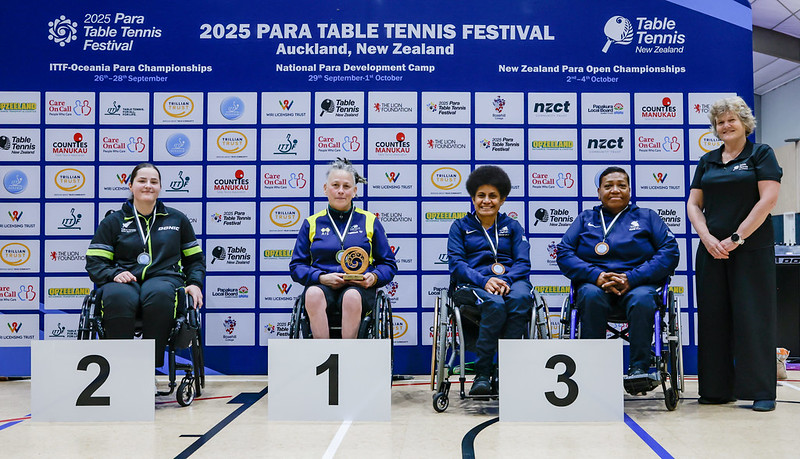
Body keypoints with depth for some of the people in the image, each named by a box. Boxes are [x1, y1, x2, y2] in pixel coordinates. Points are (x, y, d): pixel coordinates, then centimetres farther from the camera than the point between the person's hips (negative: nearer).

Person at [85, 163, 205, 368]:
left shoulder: (177, 219, 22)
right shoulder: (113, 222, 19)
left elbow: (195, 258, 26)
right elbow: (94, 262, 13)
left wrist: (195, 283, 6)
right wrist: (114, 274, -9)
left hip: (163, 277, 0)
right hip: (124, 281, 0)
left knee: (160, 295, -40)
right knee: (117, 298, -39)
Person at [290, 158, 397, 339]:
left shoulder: (370, 221, 15)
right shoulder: (311, 224, 16)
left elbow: (388, 264, 16)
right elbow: (296, 266, 12)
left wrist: (374, 277, -7)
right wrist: (321, 277, -7)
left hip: (359, 287, 0)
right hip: (322, 285, 1)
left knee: (352, 296, -37)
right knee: (313, 294, -36)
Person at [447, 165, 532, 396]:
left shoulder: (512, 226, 22)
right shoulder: (460, 226, 17)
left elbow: (523, 262, 9)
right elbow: (456, 263, 3)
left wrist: (505, 280, -14)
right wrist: (484, 281, -16)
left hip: (511, 280, 2)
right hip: (473, 283, -2)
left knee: (519, 298, -36)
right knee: (495, 304, -37)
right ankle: (482, 375, -30)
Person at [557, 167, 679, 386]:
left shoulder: (647, 217, 17)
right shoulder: (585, 218, 20)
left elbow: (670, 252, 3)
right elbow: (563, 253, 7)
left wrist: (631, 278, -12)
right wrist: (596, 276, -12)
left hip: (638, 284, 0)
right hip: (594, 283, 1)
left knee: (642, 299, -36)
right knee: (591, 296, -35)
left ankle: (639, 368, -37)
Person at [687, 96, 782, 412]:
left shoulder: (761, 154, 2)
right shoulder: (708, 161, 15)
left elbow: (768, 200, -9)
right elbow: (694, 204, 11)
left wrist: (736, 238, -13)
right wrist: (707, 238, -6)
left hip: (752, 248, -5)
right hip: (713, 250, 5)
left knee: (753, 317, -4)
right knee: (714, 317, 5)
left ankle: (762, 392, 3)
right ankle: (718, 389, 13)